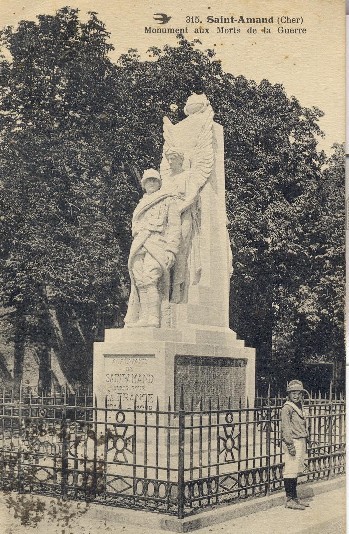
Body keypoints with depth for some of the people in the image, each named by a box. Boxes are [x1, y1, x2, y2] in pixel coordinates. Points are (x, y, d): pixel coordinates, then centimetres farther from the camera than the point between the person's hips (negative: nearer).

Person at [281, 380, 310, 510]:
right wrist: (290, 445, -20)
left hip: (301, 442, 9)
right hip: (293, 442, -9)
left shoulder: (299, 406, 16)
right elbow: (285, 427, -16)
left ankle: (295, 498, 21)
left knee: (296, 471, 14)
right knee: (290, 471, -6)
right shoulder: (287, 408, -11)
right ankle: (289, 500, -2)